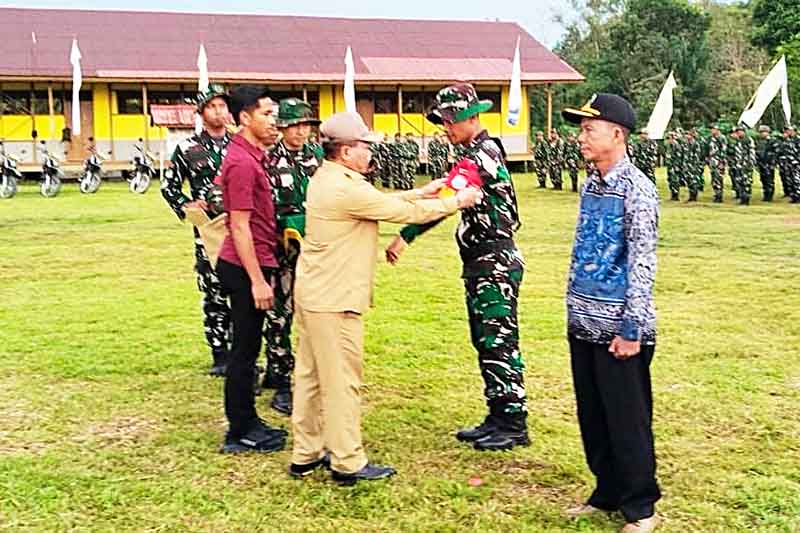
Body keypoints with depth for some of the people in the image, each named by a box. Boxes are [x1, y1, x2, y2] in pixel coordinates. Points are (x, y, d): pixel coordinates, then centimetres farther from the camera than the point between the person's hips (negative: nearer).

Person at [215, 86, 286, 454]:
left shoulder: (250, 156, 12)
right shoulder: (243, 162, -18)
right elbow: (240, 227, -21)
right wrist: (257, 281, -21)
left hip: (255, 263, 10)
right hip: (246, 268, -10)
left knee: (247, 348, 16)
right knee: (245, 350, -1)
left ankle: (248, 423, 27)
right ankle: (240, 434, 10)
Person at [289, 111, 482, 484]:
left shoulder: (325, 180, 10)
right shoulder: (346, 189, -20)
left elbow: (381, 202, 14)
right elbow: (405, 212, -13)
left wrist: (420, 192, 12)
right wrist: (456, 202, -2)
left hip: (312, 295, 10)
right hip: (334, 301, -10)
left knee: (311, 375, 15)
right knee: (342, 380, -1)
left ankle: (305, 455, 25)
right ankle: (348, 462, 9)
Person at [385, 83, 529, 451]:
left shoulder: (483, 153, -16)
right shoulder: (476, 152, 15)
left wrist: (405, 236, -22)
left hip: (496, 263, -10)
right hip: (481, 262, 10)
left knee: (499, 343, -5)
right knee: (485, 343, 14)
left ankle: (514, 424, 4)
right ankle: (497, 418, 22)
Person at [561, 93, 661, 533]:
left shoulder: (637, 190, -13)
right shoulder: (590, 187, 11)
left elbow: (642, 263, -16)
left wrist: (632, 329, -18)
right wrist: (574, 313, 16)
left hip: (618, 330, -8)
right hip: (583, 326, 8)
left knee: (627, 420, 3)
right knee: (592, 416, 15)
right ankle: (607, 493, 30)